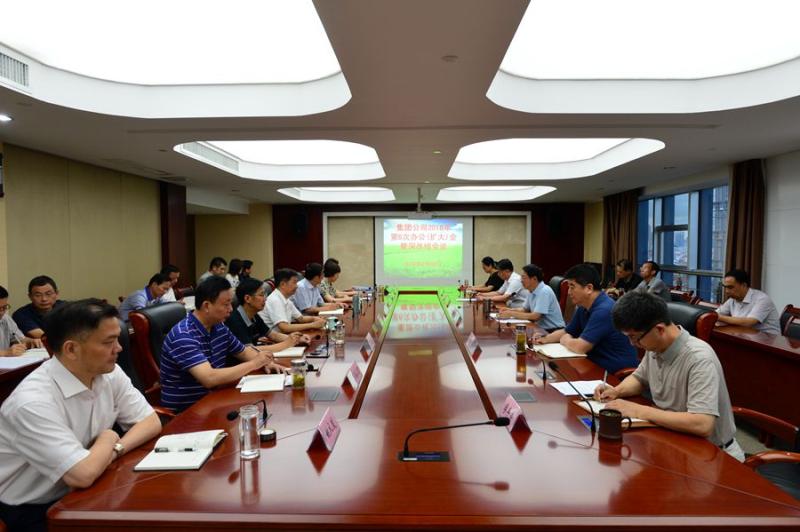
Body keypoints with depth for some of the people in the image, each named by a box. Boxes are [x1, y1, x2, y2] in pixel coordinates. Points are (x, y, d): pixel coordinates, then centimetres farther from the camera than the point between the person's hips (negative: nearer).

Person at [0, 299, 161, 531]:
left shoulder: (110, 373, -7)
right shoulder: (33, 401, -29)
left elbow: (151, 422, -1)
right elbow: (84, 475, -33)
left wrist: (114, 450, -18)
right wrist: (109, 439, -15)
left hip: (78, 494, 6)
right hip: (32, 511, -6)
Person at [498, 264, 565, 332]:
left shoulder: (544, 291, -19)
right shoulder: (531, 291, 5)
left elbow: (535, 316, -24)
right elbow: (525, 309, 17)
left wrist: (512, 314, -17)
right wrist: (510, 310, -1)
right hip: (541, 328, 7)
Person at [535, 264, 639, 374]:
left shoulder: (604, 310, -24)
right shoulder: (583, 308, 5)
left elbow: (580, 347, -27)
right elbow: (566, 332, 19)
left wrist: (564, 340, -5)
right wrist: (545, 338, 1)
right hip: (598, 366, 8)